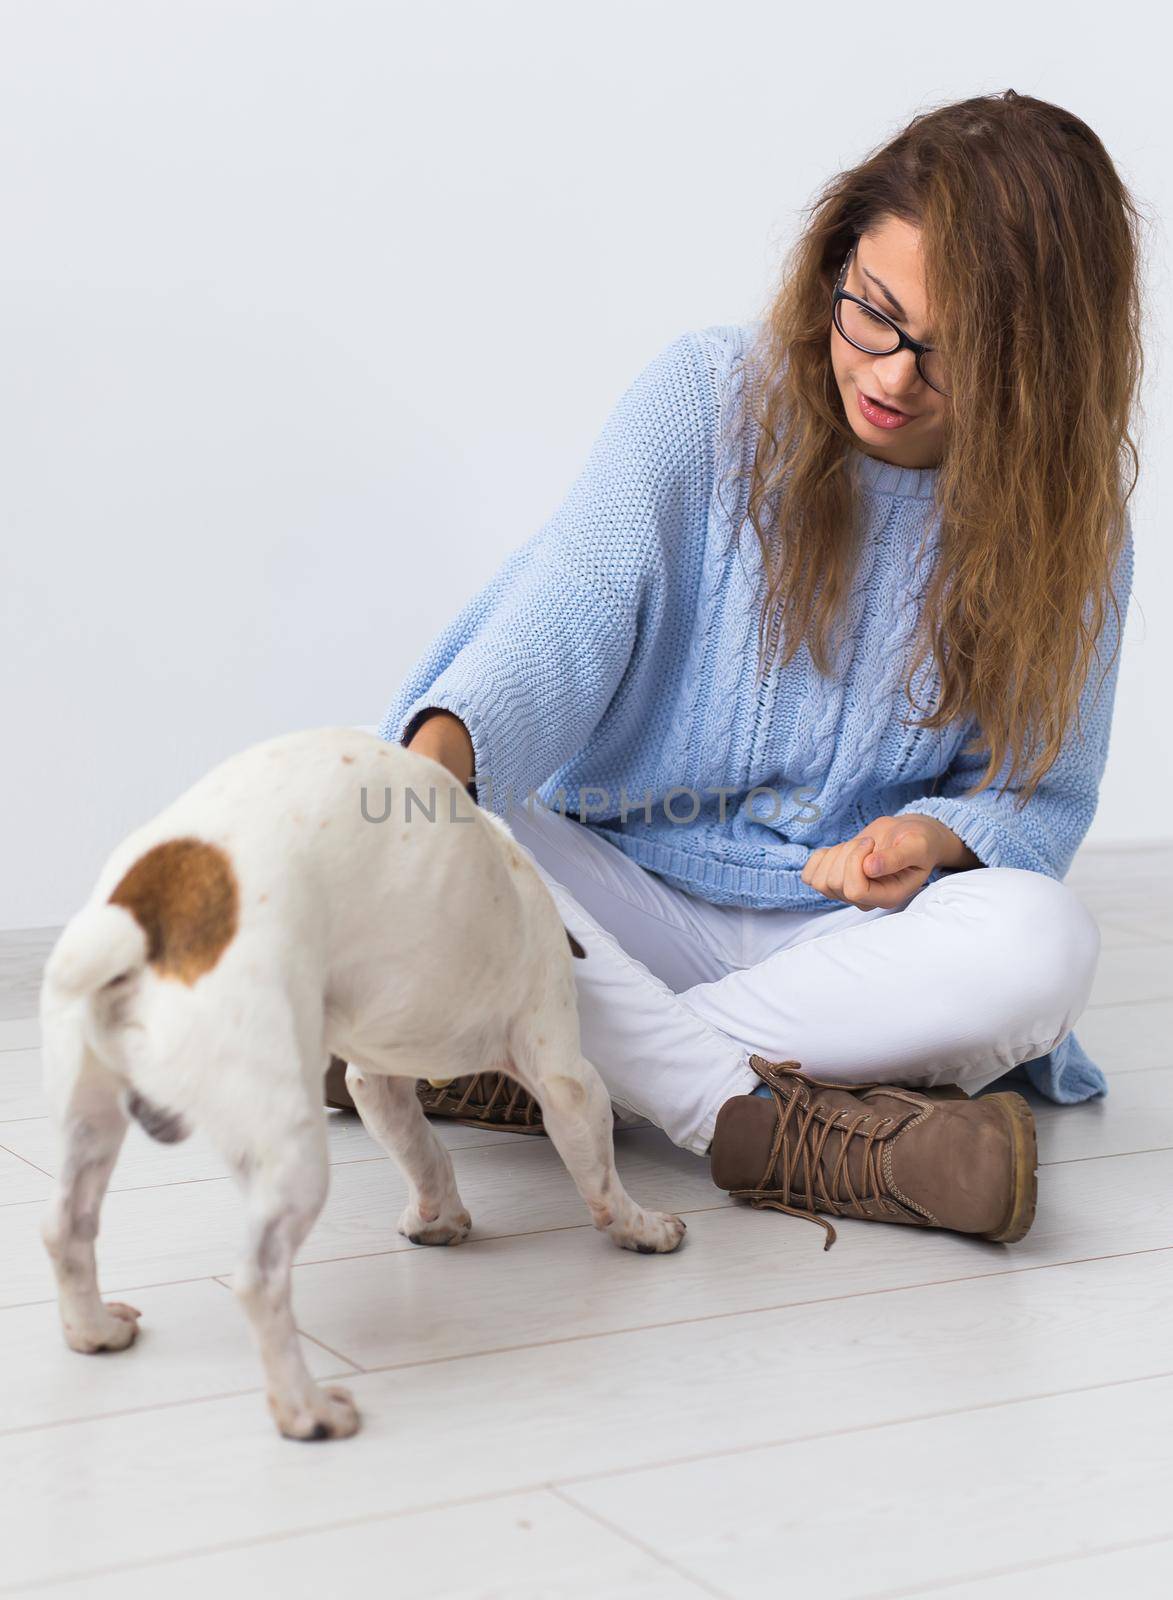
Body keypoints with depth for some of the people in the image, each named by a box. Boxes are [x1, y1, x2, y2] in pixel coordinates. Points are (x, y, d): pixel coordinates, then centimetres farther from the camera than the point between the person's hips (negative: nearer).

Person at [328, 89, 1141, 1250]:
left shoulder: (1068, 525, -2)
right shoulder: (709, 394, -5)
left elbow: (1044, 799, 4)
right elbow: (569, 611, -17)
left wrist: (943, 837, -21)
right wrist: (444, 746, -38)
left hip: (846, 934, 1)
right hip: (618, 906, 0)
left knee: (1042, 943, -33)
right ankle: (787, 1134, -35)